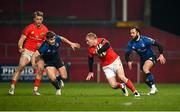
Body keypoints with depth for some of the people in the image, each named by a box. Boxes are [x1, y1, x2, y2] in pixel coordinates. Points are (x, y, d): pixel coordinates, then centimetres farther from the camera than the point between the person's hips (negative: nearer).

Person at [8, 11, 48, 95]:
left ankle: (35, 89, -3)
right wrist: (20, 47, -25)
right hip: (27, 51, -3)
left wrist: (41, 45, -9)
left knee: (41, 68, -15)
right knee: (21, 66, -21)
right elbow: (21, 39, -6)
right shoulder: (29, 28, -8)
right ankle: (12, 87, -17)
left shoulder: (45, 29, 1)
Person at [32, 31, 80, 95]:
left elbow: (63, 39, 2)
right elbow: (34, 56, -41)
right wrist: (33, 63, -60)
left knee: (64, 77, 6)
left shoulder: (57, 39, -25)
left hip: (58, 60, 4)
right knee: (52, 79, -21)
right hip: (49, 63, -4)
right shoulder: (44, 47, -38)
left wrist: (71, 43, 1)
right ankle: (58, 88, 13)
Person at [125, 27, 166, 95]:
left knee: (145, 69, -34)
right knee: (145, 78, 9)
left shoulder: (145, 39, -21)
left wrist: (161, 55, -22)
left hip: (151, 57, -6)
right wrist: (129, 61, -20)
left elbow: (158, 45, -15)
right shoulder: (131, 43, -7)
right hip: (143, 60, 6)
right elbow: (127, 54, -1)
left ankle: (153, 86, -30)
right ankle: (153, 89, 33)